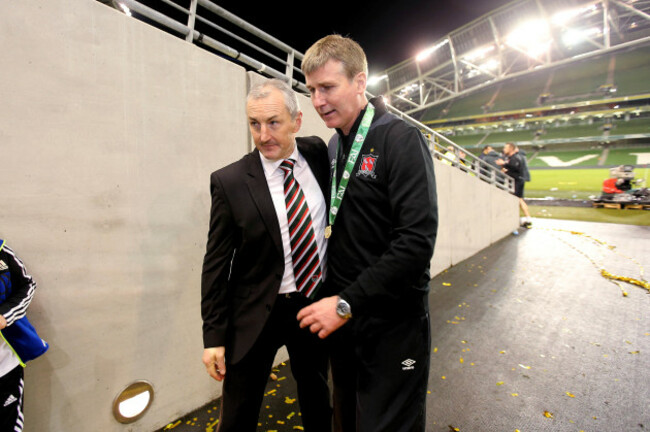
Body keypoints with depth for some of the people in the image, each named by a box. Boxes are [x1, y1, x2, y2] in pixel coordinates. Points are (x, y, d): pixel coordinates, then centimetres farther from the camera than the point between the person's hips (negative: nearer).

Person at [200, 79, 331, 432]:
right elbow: (216, 264, -8)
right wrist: (214, 336, -7)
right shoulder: (229, 182, -13)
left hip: (317, 303, 3)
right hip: (256, 314, -2)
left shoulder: (318, 154, -4)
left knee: (317, 397, 25)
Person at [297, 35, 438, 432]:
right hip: (343, 314, 6)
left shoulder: (400, 139, -14)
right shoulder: (333, 146, 7)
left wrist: (349, 303, -22)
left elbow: (418, 240, -23)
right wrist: (334, 300, 3)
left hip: (392, 324, -6)